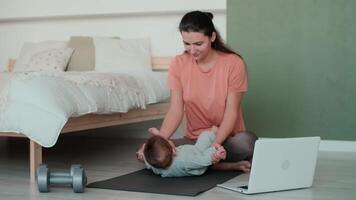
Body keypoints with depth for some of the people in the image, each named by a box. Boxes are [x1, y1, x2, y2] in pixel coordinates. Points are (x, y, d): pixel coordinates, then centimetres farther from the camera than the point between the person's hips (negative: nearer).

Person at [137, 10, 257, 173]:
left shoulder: (234, 63, -10)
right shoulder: (178, 64, -2)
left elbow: (231, 112, -14)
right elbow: (176, 110, -8)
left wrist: (216, 144, -29)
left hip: (226, 139, -4)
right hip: (194, 139, 4)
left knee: (246, 140, -38)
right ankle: (229, 166, -19)